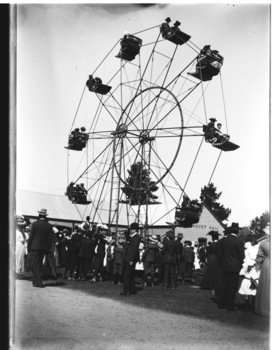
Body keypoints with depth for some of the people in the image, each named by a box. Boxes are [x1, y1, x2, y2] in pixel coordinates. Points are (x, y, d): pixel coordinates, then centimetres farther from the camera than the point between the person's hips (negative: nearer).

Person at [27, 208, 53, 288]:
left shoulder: (35, 224, -10)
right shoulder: (49, 226, -1)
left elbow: (31, 236, -7)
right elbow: (50, 238, 1)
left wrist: (28, 246, 3)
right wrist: (47, 248, 10)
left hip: (35, 247, -4)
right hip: (44, 248, 4)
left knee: (35, 264, 1)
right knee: (39, 264, 16)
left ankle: (38, 282, -6)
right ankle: (36, 281, 24)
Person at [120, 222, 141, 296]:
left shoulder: (136, 238, -15)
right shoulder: (132, 237, 16)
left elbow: (135, 249, -20)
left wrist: (131, 260, -23)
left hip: (130, 259, -10)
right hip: (128, 259, 10)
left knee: (126, 275, -7)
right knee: (131, 275, 14)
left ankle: (126, 291, -4)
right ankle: (133, 290, 21)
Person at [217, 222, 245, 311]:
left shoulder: (222, 240, -1)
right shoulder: (238, 242, -14)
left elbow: (219, 253, 3)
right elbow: (241, 255, -9)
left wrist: (222, 264, 13)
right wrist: (240, 264, 9)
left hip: (225, 267, 4)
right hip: (235, 267, -4)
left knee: (225, 285, 15)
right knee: (233, 287, 5)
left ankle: (222, 304, 19)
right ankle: (230, 306, 8)